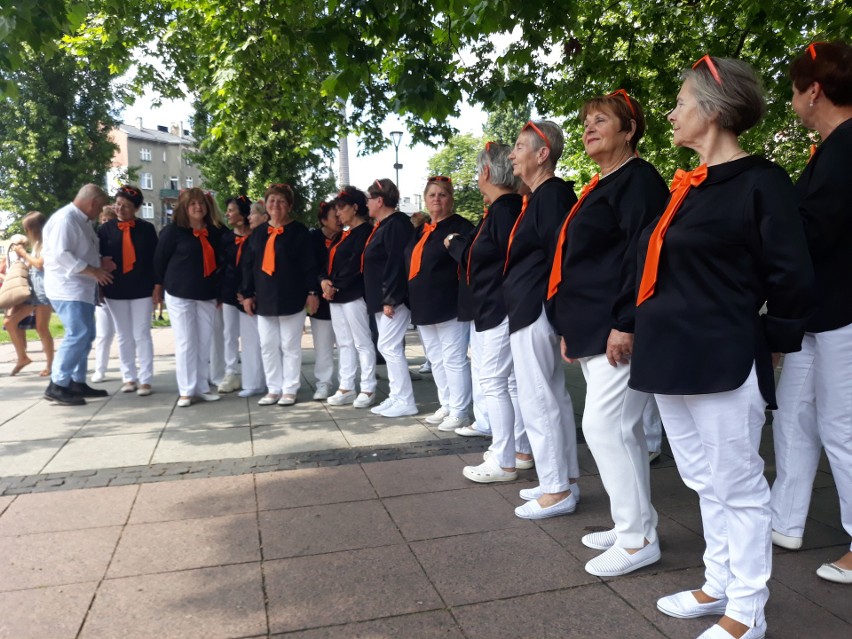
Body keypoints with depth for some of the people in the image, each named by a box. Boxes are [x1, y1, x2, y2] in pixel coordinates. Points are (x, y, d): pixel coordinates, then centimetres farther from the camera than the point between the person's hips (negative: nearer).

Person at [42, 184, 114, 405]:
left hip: (83, 288, 10)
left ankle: (77, 382, 18)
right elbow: (61, 255, -24)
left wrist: (99, 262, 5)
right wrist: (94, 271, -21)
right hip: (67, 288, -10)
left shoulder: (83, 220, 15)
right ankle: (56, 386, -8)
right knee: (78, 335, -15)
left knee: (86, 335, 11)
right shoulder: (65, 219, -15)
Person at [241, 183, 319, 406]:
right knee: (268, 346, 8)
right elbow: (248, 265, 11)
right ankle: (273, 389, 18)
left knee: (290, 346, 3)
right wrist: (247, 293, 6)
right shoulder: (258, 232, 12)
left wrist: (312, 292, -12)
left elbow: (309, 264, -7)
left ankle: (289, 389, 11)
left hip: (291, 299, -5)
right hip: (264, 299, 5)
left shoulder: (299, 231, -3)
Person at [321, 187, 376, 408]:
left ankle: (368, 390, 4)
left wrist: (336, 287, -14)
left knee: (362, 343, -3)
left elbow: (356, 265, -17)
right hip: (336, 296, 9)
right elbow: (331, 261, 17)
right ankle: (346, 388, 18)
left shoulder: (365, 232, -9)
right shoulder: (343, 235, 20)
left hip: (353, 295, -9)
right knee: (344, 343, 11)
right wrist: (324, 280, -2)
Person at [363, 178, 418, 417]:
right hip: (382, 299, 10)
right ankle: (396, 397, 18)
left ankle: (405, 401, -2)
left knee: (388, 347, -9)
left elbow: (396, 264, -22)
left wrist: (390, 299, -25)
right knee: (390, 347, 11)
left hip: (394, 299, -10)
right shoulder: (383, 225, 17)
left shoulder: (396, 224, -14)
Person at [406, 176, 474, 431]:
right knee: (436, 360, 14)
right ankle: (445, 406, 25)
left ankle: (459, 412, 6)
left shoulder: (461, 227, -6)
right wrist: (415, 301, 18)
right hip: (424, 306, 9)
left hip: (449, 306, -8)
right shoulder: (421, 231, 17)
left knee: (454, 359, -3)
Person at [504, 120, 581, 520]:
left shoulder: (552, 195, -15)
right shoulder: (540, 196, 16)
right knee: (553, 397, 15)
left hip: (535, 312, -11)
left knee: (536, 401, -4)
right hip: (531, 310, 11)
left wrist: (554, 312, -21)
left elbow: (560, 257, -21)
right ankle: (564, 478, 26)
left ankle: (557, 491, 7)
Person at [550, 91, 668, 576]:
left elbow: (642, 256, -19)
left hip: (619, 331, -10)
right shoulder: (599, 187, 21)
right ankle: (636, 525, 24)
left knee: (604, 426, -9)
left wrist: (625, 324, -24)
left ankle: (638, 539, 4)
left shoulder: (639, 179, -8)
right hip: (593, 331, 10)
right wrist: (572, 329, 19)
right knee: (622, 428, 13)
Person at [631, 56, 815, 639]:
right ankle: (720, 586, 35)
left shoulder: (760, 182, -10)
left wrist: (767, 344, -5)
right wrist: (657, 335, 15)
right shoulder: (688, 186, 13)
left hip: (723, 363, -8)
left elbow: (791, 280, -13)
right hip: (676, 359, 9)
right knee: (706, 483, 18)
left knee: (738, 486, 5)